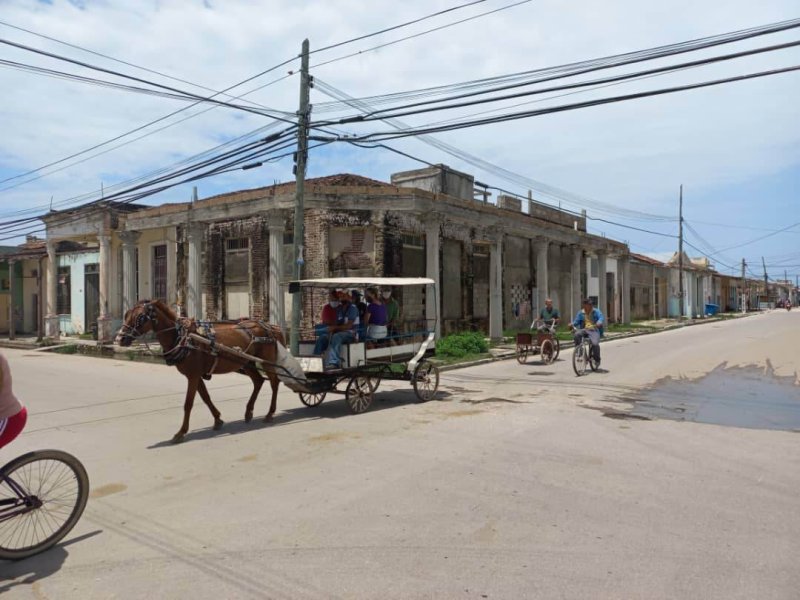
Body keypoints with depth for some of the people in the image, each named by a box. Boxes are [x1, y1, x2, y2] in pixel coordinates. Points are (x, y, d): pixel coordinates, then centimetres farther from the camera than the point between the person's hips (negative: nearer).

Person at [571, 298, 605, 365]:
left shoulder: (596, 311, 5)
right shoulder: (580, 313, 14)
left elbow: (601, 318, -12)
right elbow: (576, 321, 6)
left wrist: (599, 323, -36)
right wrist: (572, 324, -18)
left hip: (594, 330, -3)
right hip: (584, 329, 3)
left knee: (595, 344, -26)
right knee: (577, 334, -32)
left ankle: (597, 359, 1)